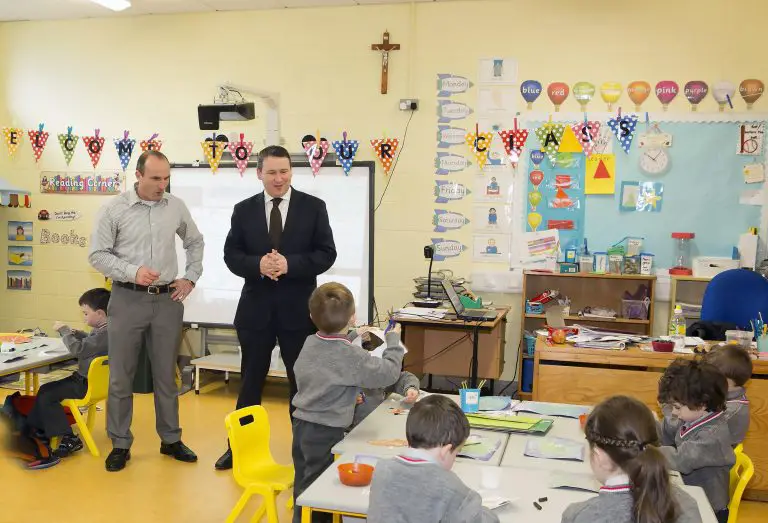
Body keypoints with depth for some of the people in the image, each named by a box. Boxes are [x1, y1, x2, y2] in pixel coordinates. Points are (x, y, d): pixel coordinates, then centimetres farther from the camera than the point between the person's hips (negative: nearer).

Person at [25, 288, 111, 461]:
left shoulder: (105, 333, -26)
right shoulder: (104, 330, 6)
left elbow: (79, 349, -26)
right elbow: (90, 341, 24)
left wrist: (64, 330, -13)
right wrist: (74, 332, 6)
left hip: (87, 385, -11)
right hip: (86, 378, 11)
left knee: (46, 396, -10)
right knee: (45, 389, 17)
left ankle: (69, 439, -6)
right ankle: (38, 429, 29)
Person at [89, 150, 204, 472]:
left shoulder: (176, 207, 3)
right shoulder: (114, 209, -6)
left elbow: (195, 243, 17)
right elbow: (98, 255, -5)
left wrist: (190, 278, 6)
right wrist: (132, 272, -19)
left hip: (168, 300, 2)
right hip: (127, 300, -2)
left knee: (166, 375, 11)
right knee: (121, 376, 6)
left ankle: (171, 440, 24)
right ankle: (120, 444, 19)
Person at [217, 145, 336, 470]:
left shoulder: (314, 207, -2)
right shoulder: (243, 210, 4)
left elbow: (326, 254, -7)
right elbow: (231, 255, 1)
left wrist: (289, 264, -21)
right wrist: (258, 264, -19)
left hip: (298, 308, -1)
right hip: (256, 307, 2)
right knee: (251, 380, 14)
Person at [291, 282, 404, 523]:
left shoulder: (310, 343, 1)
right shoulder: (351, 355, -20)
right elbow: (389, 373, -15)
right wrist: (394, 339, -2)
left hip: (301, 425, 7)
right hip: (326, 432, -7)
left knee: (303, 486, 19)